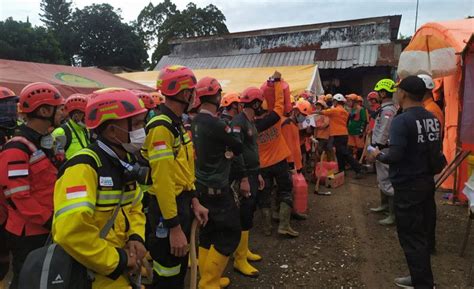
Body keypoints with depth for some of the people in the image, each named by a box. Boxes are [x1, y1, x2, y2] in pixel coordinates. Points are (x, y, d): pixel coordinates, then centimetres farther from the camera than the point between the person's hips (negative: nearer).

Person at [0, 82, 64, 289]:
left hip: (46, 229, 9)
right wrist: (49, 221, -20)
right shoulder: (17, 148, -20)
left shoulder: (44, 141, 9)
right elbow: (19, 197, -23)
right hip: (28, 233, -9)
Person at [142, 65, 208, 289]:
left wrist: (194, 201, 10)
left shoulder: (178, 124, 10)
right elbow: (163, 180, -26)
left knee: (181, 266, 25)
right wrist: (174, 227, -25)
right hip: (167, 207, -9)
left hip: (183, 202, 9)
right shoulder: (161, 127, -22)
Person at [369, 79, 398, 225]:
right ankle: (384, 205, 36)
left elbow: (383, 134, -22)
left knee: (387, 181, -8)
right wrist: (375, 148, 19)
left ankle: (394, 214, -4)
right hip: (382, 149, 11)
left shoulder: (387, 110, -19)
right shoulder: (388, 108, 14)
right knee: (382, 179, 21)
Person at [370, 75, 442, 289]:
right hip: (427, 182, 8)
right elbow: (436, 151, 12)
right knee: (421, 233, 20)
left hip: (408, 186, -8)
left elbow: (395, 155, -26)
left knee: (411, 237, 4)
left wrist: (379, 155, -6)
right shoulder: (433, 119, 5)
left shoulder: (401, 121, -20)